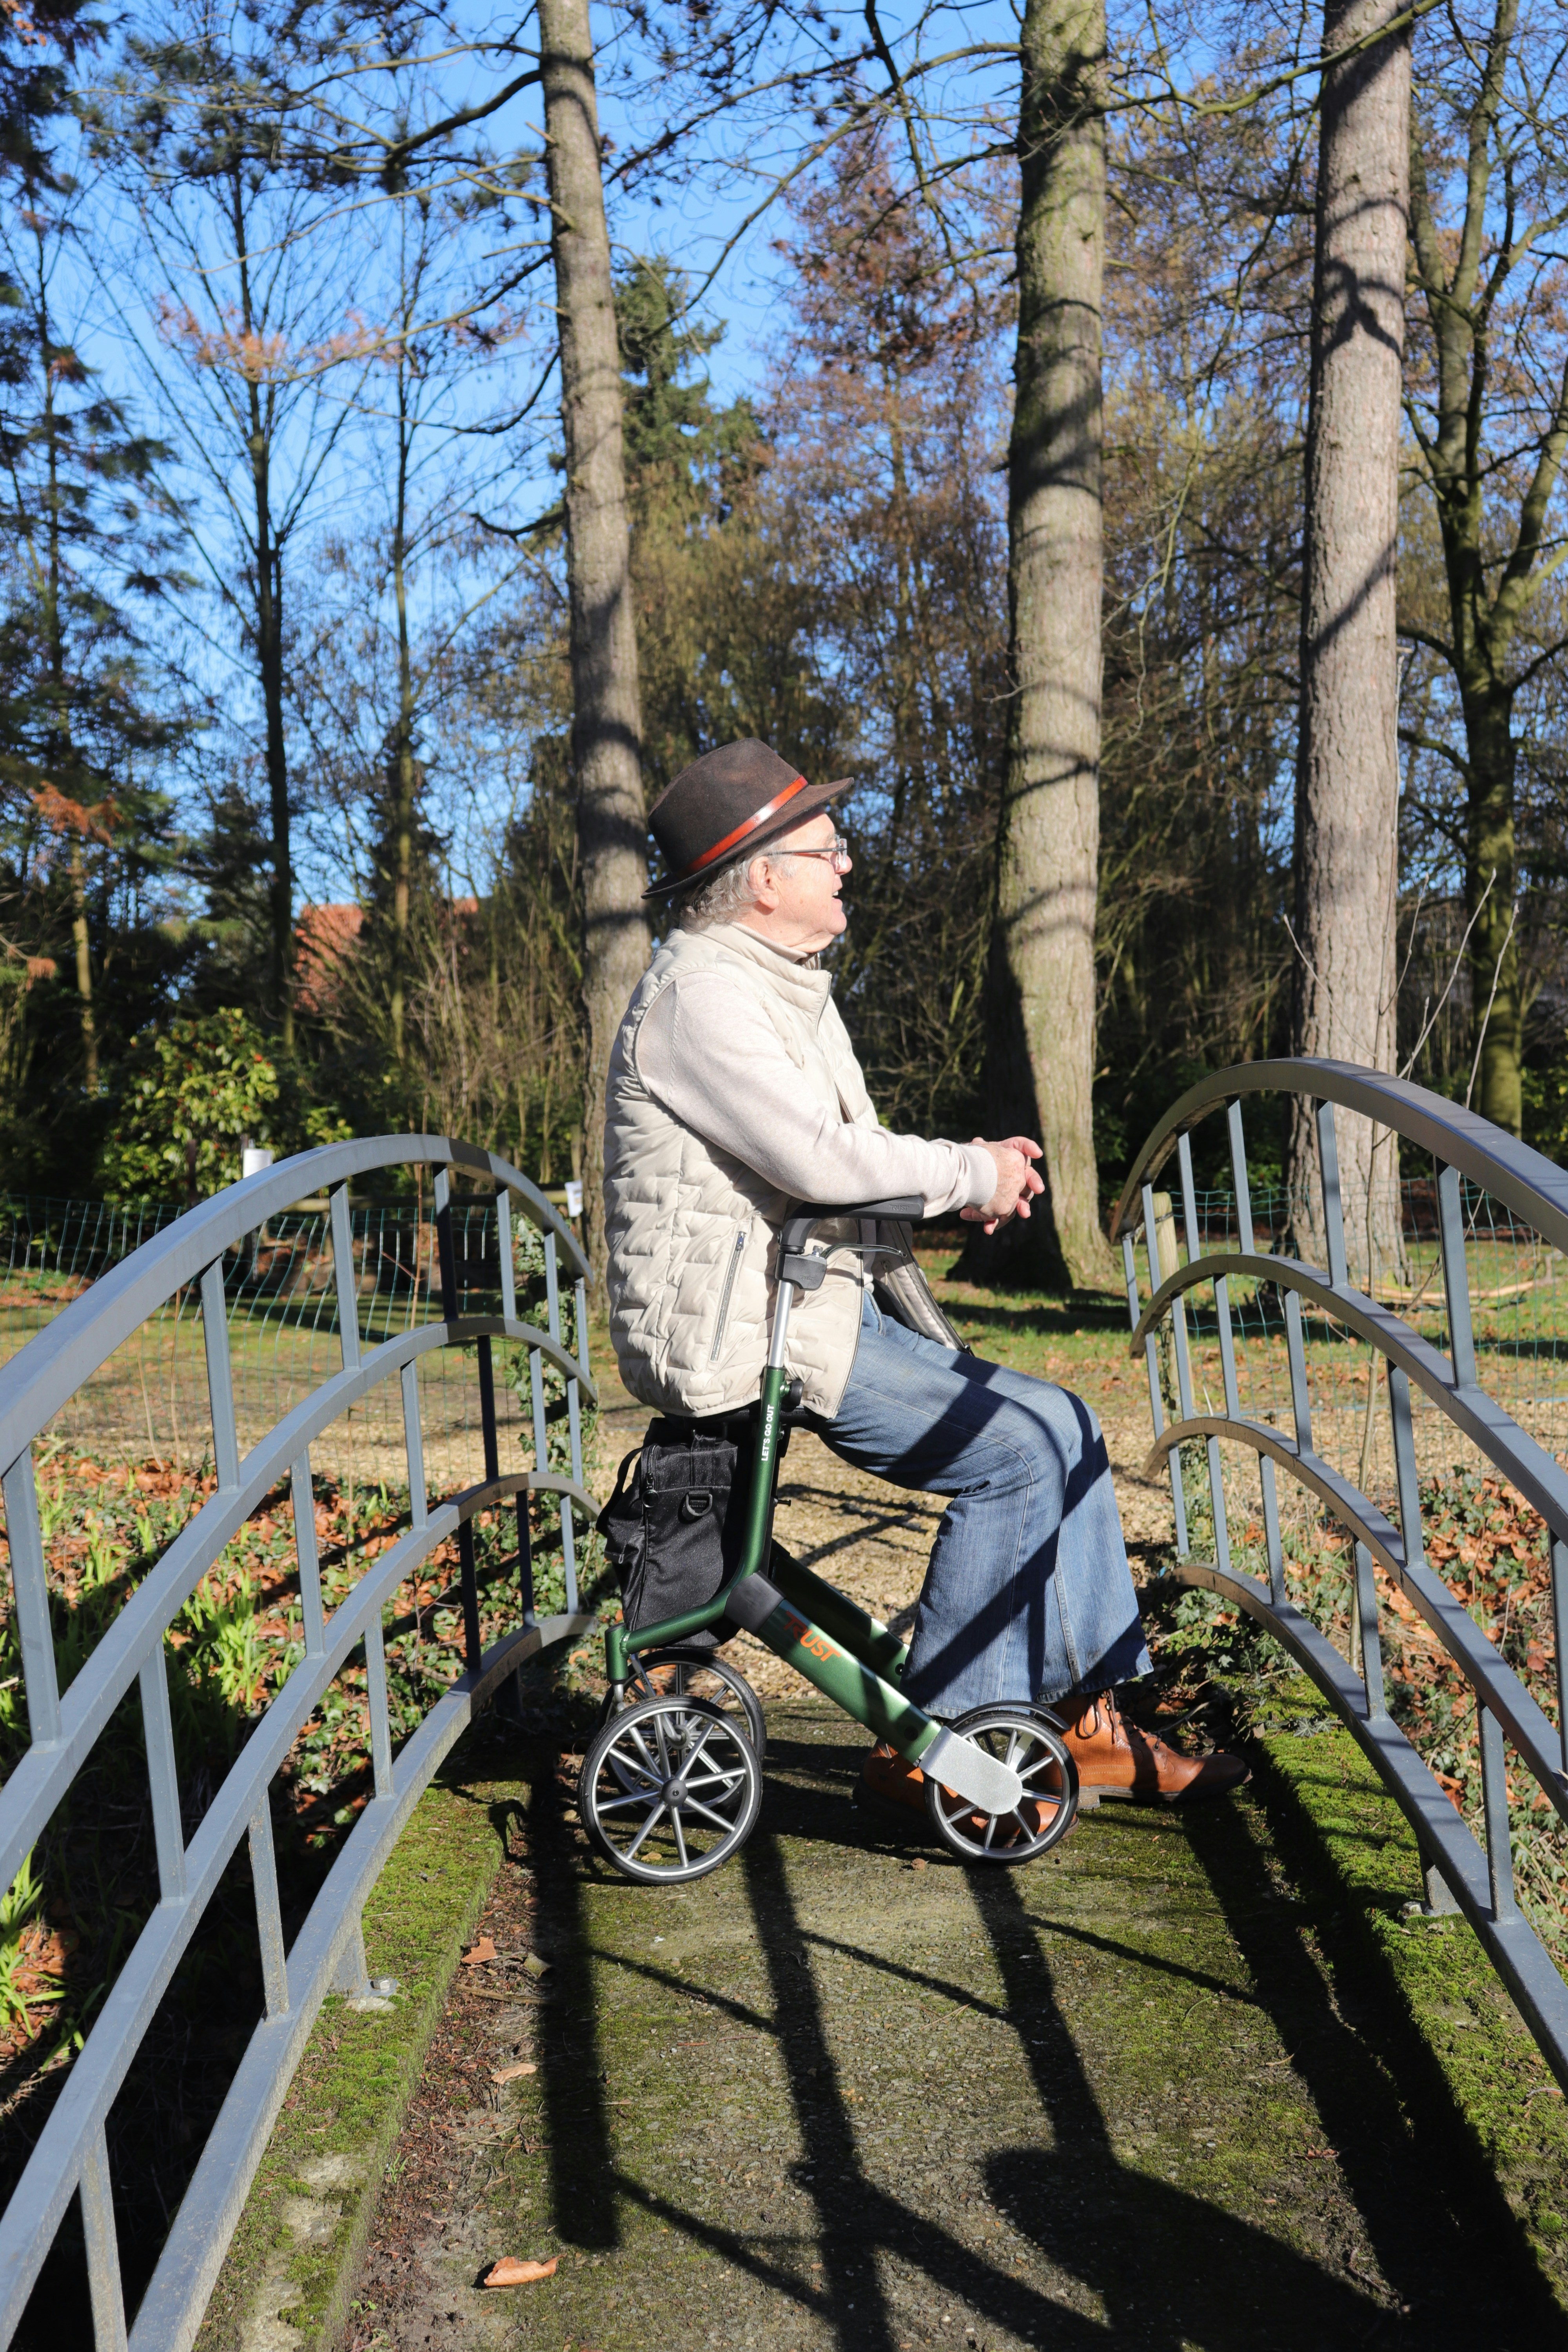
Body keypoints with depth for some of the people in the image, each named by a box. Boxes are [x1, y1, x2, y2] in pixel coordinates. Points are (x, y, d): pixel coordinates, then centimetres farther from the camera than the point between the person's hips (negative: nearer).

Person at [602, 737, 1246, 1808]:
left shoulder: (782, 982, 17)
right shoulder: (702, 993, -17)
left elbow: (846, 1159, 21)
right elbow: (820, 1161, -26)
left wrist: (972, 1171, 2)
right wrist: (971, 1173, -11)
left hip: (819, 1304, 10)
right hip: (738, 1332, -10)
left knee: (1066, 1430, 6)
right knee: (1016, 1449, -17)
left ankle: (1090, 1720, 12)